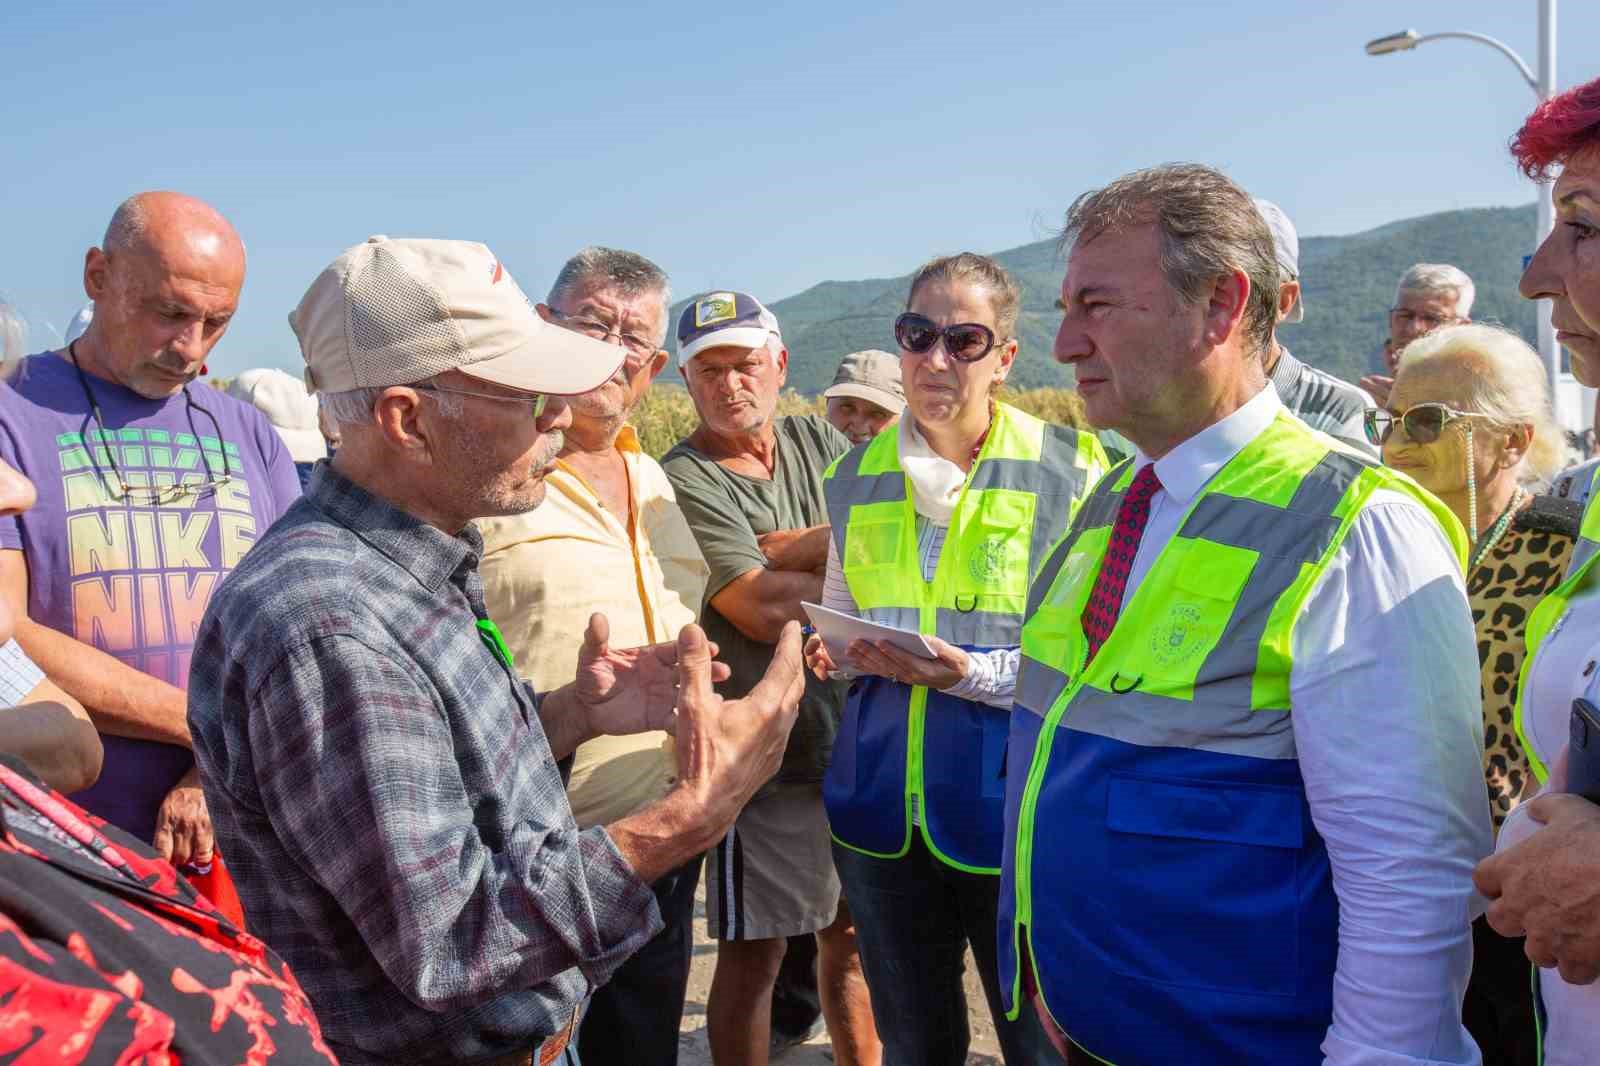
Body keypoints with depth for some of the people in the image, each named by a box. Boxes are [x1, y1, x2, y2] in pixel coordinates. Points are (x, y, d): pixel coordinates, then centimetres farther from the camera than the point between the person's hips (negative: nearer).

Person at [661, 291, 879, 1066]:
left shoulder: (817, 441, 7)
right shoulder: (683, 483, -13)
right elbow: (765, 611, -20)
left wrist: (778, 550, -18)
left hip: (859, 733, 6)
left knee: (853, 936, 19)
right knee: (754, 953, 7)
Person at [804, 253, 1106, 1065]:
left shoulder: (1068, 471, -7)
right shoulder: (855, 478, 7)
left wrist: (975, 674, -23)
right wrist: (837, 650, -3)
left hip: (1013, 814, -4)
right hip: (882, 812, 4)